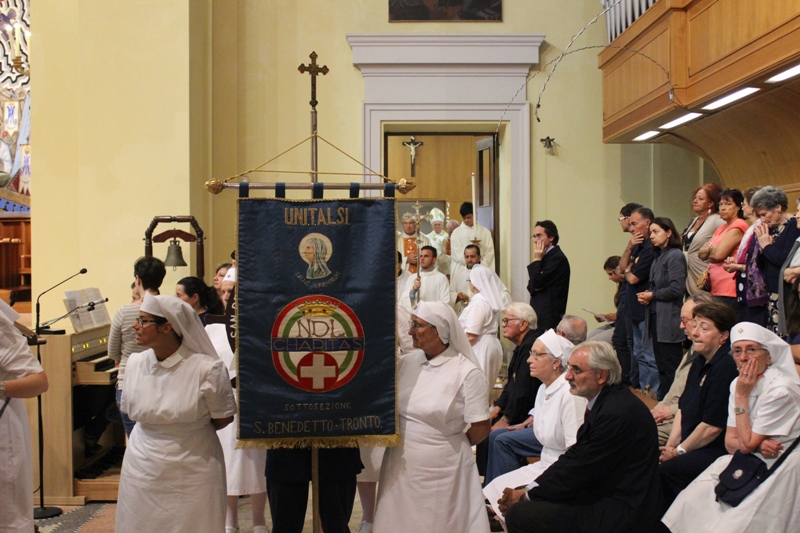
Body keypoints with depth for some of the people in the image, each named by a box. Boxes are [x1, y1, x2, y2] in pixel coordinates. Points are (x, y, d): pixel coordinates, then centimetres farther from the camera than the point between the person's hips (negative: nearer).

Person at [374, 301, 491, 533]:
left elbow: (481, 428, -9)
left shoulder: (467, 372, -13)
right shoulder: (406, 362, 3)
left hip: (442, 468, -5)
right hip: (401, 464, 5)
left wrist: (452, 446, 5)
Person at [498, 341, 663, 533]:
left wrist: (526, 495, -8)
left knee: (519, 514, -15)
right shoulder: (604, 402, 8)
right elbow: (573, 457, 8)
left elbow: (578, 472, -19)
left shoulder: (617, 413, -23)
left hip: (619, 516, -10)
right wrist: (530, 489, -2)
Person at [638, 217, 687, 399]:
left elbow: (676, 288, -20)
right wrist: (645, 296, 2)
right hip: (656, 317, 9)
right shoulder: (658, 256, 16)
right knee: (661, 365, 13)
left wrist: (653, 295, -9)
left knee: (670, 367, -5)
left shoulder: (675, 256, -11)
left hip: (669, 320, -9)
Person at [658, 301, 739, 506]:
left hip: (718, 451, -9)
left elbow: (712, 427, -20)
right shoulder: (700, 362, 12)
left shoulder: (725, 368, -20)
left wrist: (679, 451, -9)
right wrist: (670, 445, 2)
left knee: (664, 471, -27)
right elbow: (683, 408, 15)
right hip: (691, 445, 9)